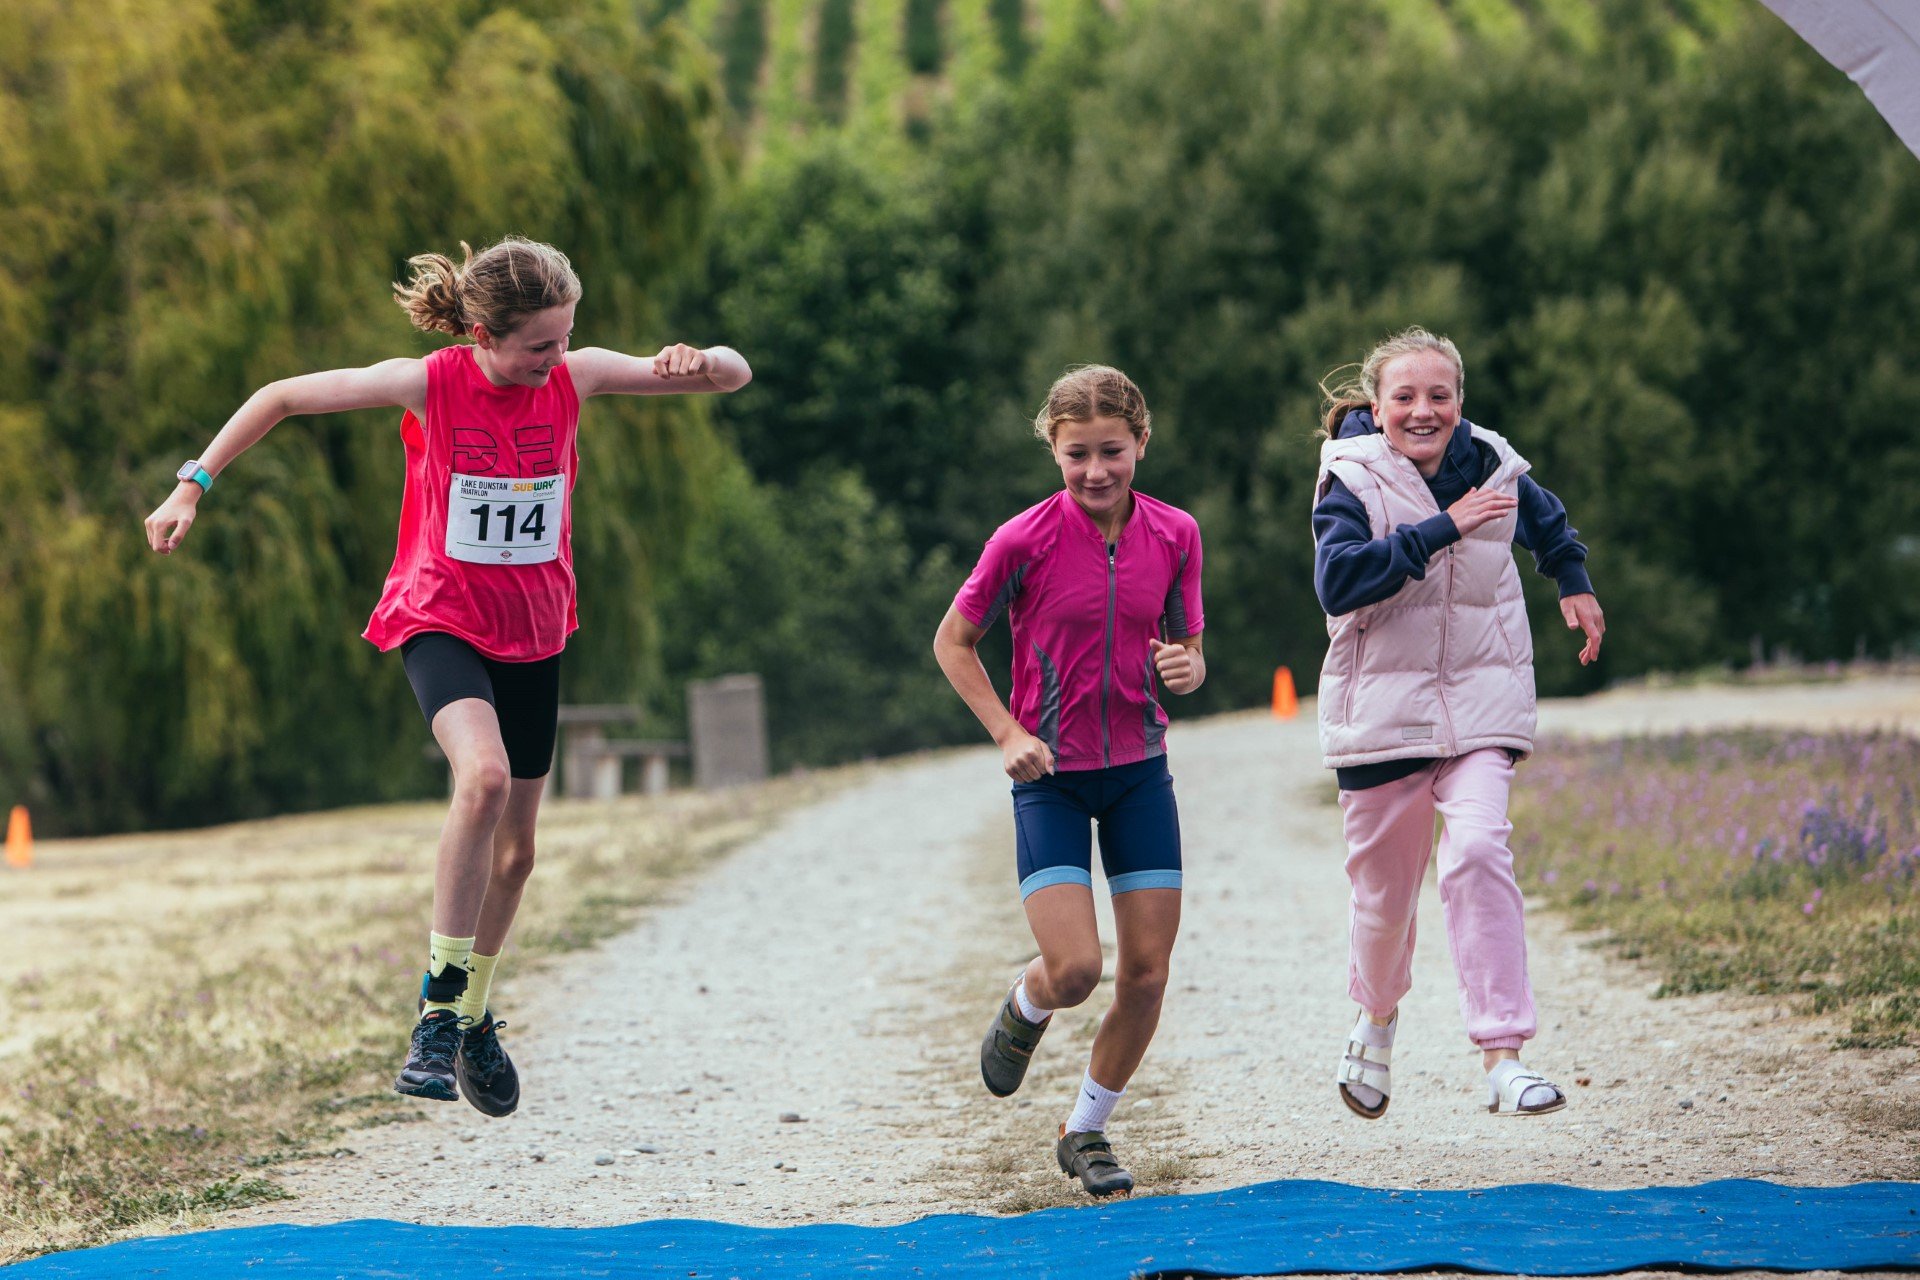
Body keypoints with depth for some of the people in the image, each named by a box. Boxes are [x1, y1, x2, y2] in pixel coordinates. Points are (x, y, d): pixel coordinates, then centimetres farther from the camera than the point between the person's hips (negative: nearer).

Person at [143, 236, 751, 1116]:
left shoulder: (574, 378, -9)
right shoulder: (428, 385, -16)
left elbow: (735, 377, -6)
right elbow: (283, 396, -4)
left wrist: (702, 363, -30)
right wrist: (194, 485, -7)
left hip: (533, 631, 4)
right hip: (440, 619, -4)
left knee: (515, 847, 12)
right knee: (484, 778, -32)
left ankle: (474, 1018, 35)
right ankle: (439, 1006, -23)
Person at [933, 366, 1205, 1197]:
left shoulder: (1174, 536, -3)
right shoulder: (1025, 542, -13)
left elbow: (1187, 652, 9)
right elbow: (953, 642, -1)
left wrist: (1186, 669, -15)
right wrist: (1008, 733, -11)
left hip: (1139, 770, 3)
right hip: (1051, 778, -3)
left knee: (1149, 972, 0)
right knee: (1075, 967, -15)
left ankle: (1087, 1131, 21)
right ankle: (1025, 1010, 23)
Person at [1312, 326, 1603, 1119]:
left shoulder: (1491, 468, 4)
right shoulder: (1352, 482, -8)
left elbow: (1546, 523, 28)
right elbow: (1337, 579, -27)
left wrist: (1574, 582, 32)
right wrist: (1442, 530, -26)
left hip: (1479, 706, 1)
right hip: (1382, 709, -1)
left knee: (1478, 852, -21)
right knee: (1384, 882, 9)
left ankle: (1503, 1057, -24)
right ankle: (1378, 1019, 41)